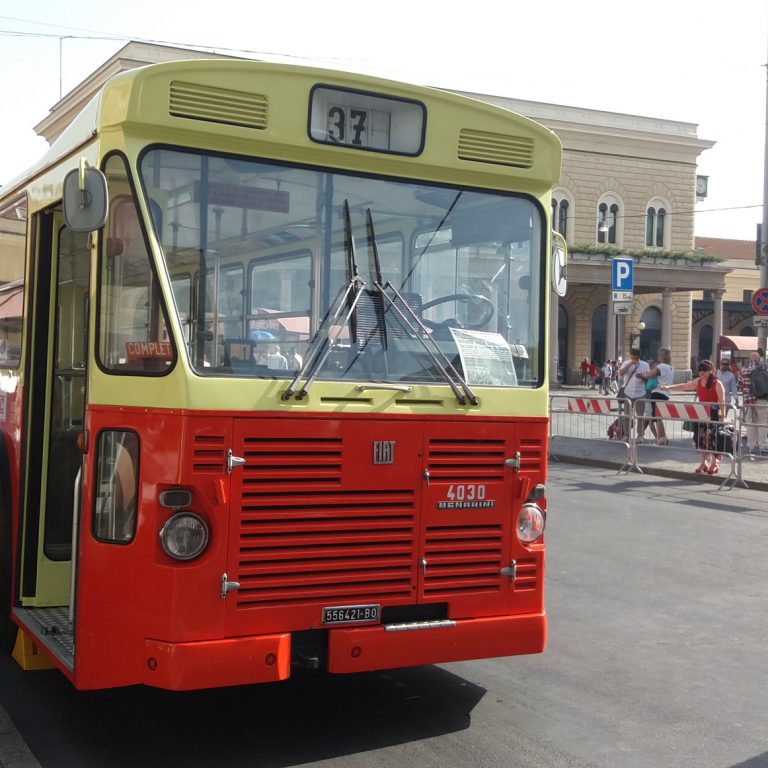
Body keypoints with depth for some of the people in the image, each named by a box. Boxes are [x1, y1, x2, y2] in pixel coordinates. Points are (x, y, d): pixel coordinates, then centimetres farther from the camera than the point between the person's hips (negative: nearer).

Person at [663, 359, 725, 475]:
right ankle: (704, 462, 19)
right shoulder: (698, 382, 10)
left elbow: (722, 401, -11)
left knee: (713, 438, -4)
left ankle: (715, 463, 7)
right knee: (700, 437, 7)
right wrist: (668, 387, -2)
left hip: (713, 414, -6)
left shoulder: (717, 383, -9)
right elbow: (683, 386, 9)